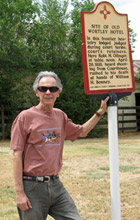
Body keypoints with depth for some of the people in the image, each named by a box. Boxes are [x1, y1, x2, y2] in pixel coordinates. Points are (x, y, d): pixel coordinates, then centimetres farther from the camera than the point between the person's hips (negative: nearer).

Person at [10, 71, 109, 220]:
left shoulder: (60, 116, 10)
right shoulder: (25, 117, -7)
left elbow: (81, 131, 28)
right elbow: (17, 156, -9)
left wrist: (100, 112, 20)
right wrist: (19, 193, -14)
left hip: (56, 185, 5)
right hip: (33, 187, -5)